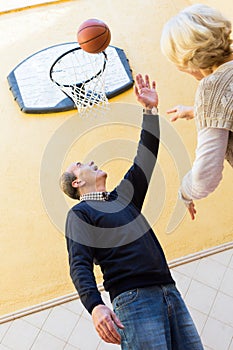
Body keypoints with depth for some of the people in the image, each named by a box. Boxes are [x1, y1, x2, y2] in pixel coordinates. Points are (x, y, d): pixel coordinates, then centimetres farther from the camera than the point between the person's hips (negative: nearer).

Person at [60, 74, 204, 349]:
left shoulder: (122, 197, 24)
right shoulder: (79, 213, 4)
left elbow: (144, 158, 23)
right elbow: (79, 265, -7)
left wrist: (150, 110, 22)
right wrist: (95, 306, -24)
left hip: (170, 292, 6)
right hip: (133, 299, -6)